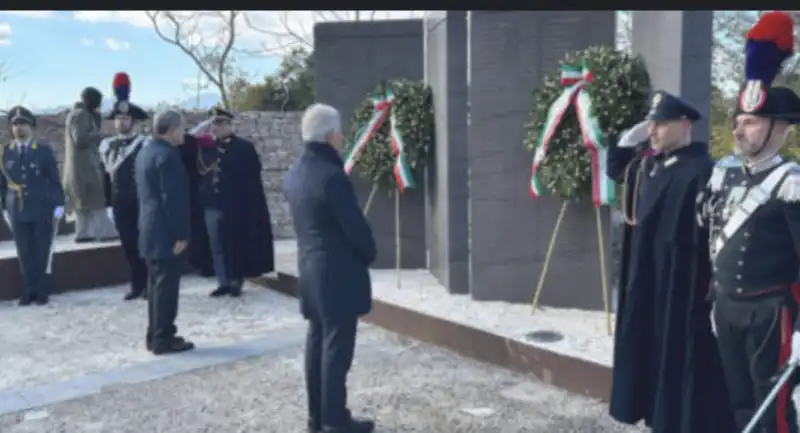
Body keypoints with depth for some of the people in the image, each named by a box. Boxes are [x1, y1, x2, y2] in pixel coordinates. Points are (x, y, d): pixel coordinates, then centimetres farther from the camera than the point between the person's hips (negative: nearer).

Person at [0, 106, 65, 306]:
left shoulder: (44, 150, 0)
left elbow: (54, 180, 0)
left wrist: (58, 205, -4)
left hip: (42, 209, -2)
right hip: (17, 210, 2)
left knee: (41, 252, 4)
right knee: (24, 253, 5)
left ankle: (42, 291, 14)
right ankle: (29, 290, 14)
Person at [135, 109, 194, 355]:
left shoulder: (145, 152, 14)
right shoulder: (167, 155, -18)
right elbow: (172, 198, -22)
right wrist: (180, 233, -19)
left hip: (150, 230, 10)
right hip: (166, 232, -10)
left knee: (156, 285, 15)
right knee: (166, 286, -3)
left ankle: (155, 335, 22)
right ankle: (163, 339, 2)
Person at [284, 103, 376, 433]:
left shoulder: (294, 174, 8)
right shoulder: (331, 175, -20)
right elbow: (355, 226, -17)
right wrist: (369, 255, 0)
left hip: (310, 270, 9)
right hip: (339, 273, -9)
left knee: (317, 343, 14)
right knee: (336, 347, -2)